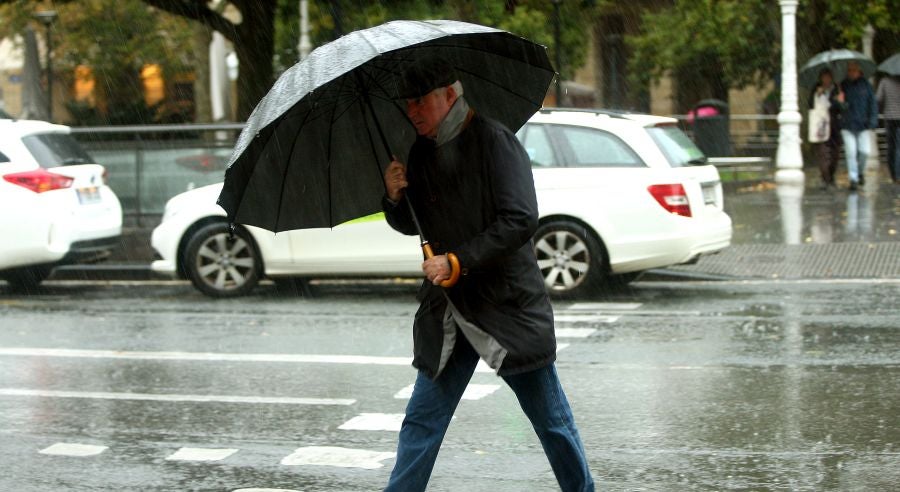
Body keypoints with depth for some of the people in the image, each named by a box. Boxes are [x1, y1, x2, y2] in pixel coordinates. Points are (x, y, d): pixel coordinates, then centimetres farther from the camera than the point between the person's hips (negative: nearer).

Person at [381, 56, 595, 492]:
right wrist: (394, 198, -4)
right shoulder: (421, 153, 8)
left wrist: (457, 260, -20)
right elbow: (411, 226, 18)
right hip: (446, 310, 6)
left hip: (507, 306, -6)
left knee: (551, 420, 5)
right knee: (421, 421, 5)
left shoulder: (494, 141, -12)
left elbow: (521, 220, -20)